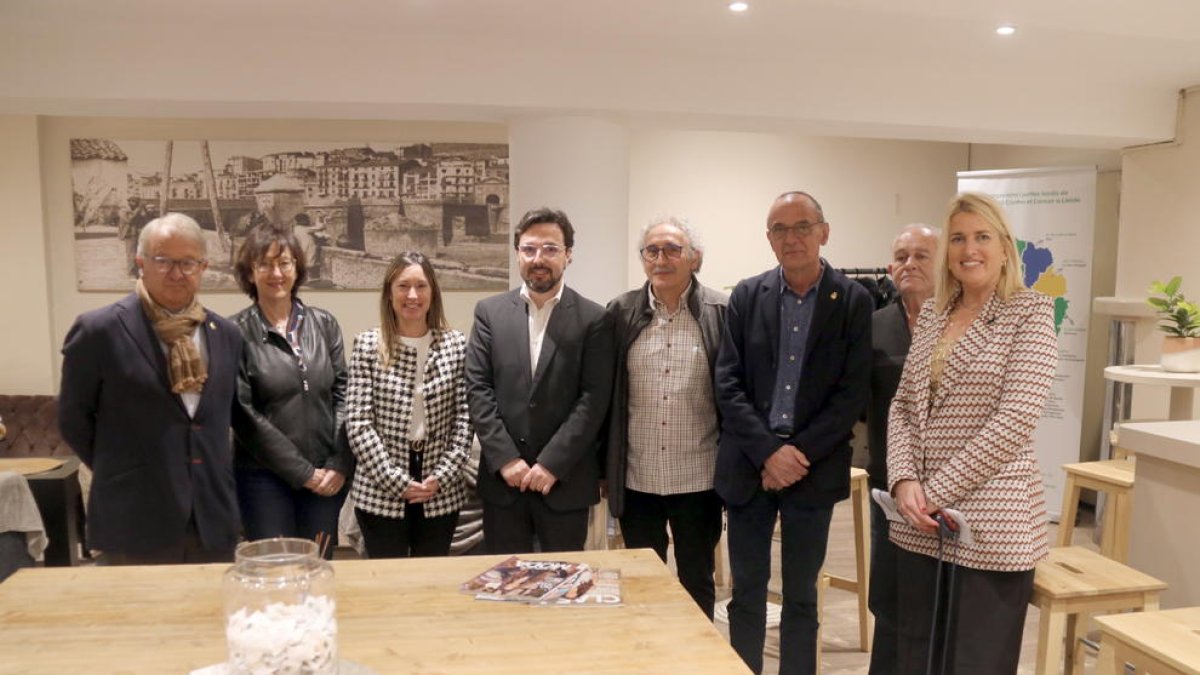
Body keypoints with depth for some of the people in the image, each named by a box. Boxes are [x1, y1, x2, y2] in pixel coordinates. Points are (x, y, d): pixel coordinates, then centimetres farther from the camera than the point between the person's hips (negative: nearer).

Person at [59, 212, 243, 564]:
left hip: (213, 519, 5)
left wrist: (212, 476, 12)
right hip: (135, 522, -4)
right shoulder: (99, 330, -8)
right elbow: (73, 419, 0)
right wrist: (119, 473, 5)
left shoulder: (226, 334, 7)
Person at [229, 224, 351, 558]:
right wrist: (302, 472, -9)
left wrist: (340, 464, -6)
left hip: (327, 477, 3)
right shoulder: (237, 332, -5)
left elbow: (343, 395, 5)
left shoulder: (325, 324, 6)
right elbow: (243, 414, -9)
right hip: (264, 478, -3)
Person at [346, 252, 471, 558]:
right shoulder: (368, 345, -4)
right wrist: (397, 481, -12)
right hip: (380, 492, -1)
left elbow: (464, 418, 1)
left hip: (442, 492, 2)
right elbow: (357, 422, -7)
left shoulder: (456, 344, 1)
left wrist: (442, 476, -8)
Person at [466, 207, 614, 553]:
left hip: (565, 479, -1)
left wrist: (552, 463, -13)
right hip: (502, 477, 2)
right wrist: (506, 459, -9)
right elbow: (478, 389, -1)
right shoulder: (489, 312, 5)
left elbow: (593, 399, -7)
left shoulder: (593, 319, -1)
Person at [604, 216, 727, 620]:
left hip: (699, 479, -1)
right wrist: (604, 466, 4)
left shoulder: (721, 313, -4)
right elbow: (605, 393, 4)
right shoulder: (621, 313, 1)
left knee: (697, 583, 15)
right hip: (636, 479, 2)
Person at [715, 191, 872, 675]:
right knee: (746, 594, 11)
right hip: (748, 466, 1)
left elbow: (852, 393, -6)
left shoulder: (854, 301, -2)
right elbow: (728, 384, -2)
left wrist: (799, 453, -13)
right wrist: (768, 451, -13)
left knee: (801, 596, 12)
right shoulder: (747, 295, 3)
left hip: (814, 468, -1)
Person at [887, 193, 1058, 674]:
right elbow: (902, 406, 9)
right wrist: (905, 481, -8)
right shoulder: (931, 315, 10)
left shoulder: (1029, 313, -6)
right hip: (920, 524, 5)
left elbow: (1015, 421, -16)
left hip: (991, 525, -5)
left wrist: (937, 491, -15)